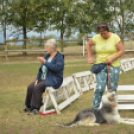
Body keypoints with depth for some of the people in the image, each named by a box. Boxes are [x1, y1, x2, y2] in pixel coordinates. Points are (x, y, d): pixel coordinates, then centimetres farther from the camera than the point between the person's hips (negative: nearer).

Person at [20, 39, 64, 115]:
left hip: (53, 80, -8)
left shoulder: (59, 57, -9)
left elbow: (56, 67, -26)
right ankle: (28, 106, -1)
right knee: (30, 87, -15)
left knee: (37, 87, -29)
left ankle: (36, 109, -22)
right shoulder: (47, 56, 13)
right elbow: (41, 69, 16)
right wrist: (37, 79, 5)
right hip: (43, 79, 8)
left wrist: (45, 62, -23)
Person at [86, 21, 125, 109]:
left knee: (112, 89, 5)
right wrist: (90, 57, 7)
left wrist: (112, 58, -18)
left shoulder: (115, 38, -8)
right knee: (100, 88, -11)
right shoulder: (96, 38, -1)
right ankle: (95, 109, -1)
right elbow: (88, 45, 17)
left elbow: (122, 50, -5)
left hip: (113, 66, -1)